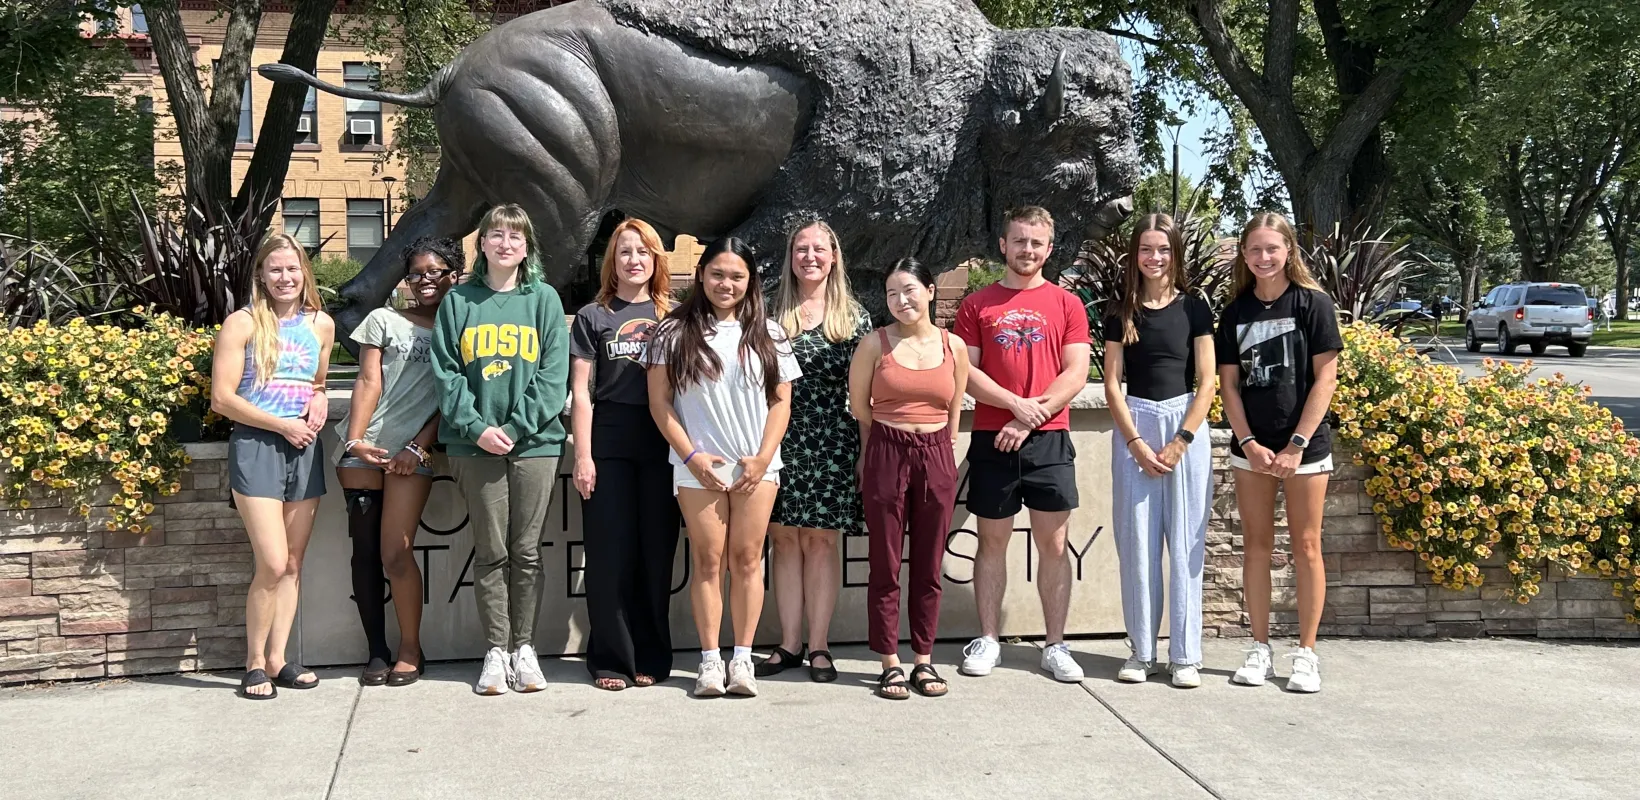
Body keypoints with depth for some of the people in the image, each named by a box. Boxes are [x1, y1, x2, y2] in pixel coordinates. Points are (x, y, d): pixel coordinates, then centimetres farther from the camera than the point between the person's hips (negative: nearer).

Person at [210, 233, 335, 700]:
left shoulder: (322, 324, 11)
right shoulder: (243, 323, -3)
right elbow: (222, 399, -8)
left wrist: (320, 399, 3)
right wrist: (284, 425, -13)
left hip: (305, 450, 5)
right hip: (256, 447, -5)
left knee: (293, 563, 6)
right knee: (272, 564, -11)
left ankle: (277, 659, 15)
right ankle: (254, 664, 4)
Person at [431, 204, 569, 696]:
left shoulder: (544, 300, 6)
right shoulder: (458, 301, 8)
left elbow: (554, 374, -1)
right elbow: (446, 372, 2)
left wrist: (514, 427, -11)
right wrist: (477, 428, -11)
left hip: (534, 442, 0)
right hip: (475, 445, 0)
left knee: (527, 552, 3)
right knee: (490, 552, 3)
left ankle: (523, 647, 14)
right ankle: (496, 650, 11)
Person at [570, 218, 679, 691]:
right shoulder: (593, 317, 7)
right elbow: (581, 391, 3)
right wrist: (583, 455, -5)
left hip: (662, 445, 1)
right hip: (609, 444, -1)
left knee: (657, 552, 4)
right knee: (610, 554, 0)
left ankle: (651, 657, 14)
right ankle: (611, 659, 9)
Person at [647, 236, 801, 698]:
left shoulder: (767, 334, 8)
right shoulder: (675, 332, 3)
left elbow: (781, 401, 6)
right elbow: (659, 402, 0)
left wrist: (762, 459, -4)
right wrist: (692, 456, -7)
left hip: (756, 466, 1)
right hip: (698, 467, -1)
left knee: (747, 559, 2)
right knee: (708, 560, 1)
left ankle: (742, 658, 10)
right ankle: (710, 660, 8)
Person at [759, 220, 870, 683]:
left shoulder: (853, 316, 5)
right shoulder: (770, 312, 7)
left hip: (832, 442, -1)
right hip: (779, 438, 1)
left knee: (822, 539, 2)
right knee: (785, 538, 5)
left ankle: (818, 645, 11)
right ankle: (789, 644, 14)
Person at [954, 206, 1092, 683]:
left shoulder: (1066, 304, 8)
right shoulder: (977, 305, 8)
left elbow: (1076, 374, -1)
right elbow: (965, 373, 0)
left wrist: (1032, 418, -11)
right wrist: (1018, 404, -11)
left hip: (1049, 440, 0)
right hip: (991, 439, 0)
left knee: (1053, 544, 2)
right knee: (992, 540, 6)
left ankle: (1056, 647, 10)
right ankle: (987, 641, 14)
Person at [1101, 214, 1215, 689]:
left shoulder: (1194, 308, 4)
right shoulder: (1121, 313, 8)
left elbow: (1206, 382, 1)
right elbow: (1112, 383, 4)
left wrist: (1181, 441, -9)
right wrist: (1135, 442, -6)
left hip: (1187, 425, -1)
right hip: (1134, 427, 1)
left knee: (1185, 543, 0)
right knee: (1136, 543, 2)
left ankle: (1185, 655, 8)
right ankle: (1142, 651, 11)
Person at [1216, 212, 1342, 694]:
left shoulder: (1313, 303, -4)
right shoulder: (1236, 312, 6)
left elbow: (1325, 377, -8)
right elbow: (1228, 383, 5)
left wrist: (1297, 444, -13)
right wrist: (1249, 443, -6)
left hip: (1305, 445, -3)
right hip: (1251, 446, 3)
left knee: (1305, 546, 3)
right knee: (1256, 545, 7)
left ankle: (1306, 654, 11)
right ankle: (1260, 649, 16)